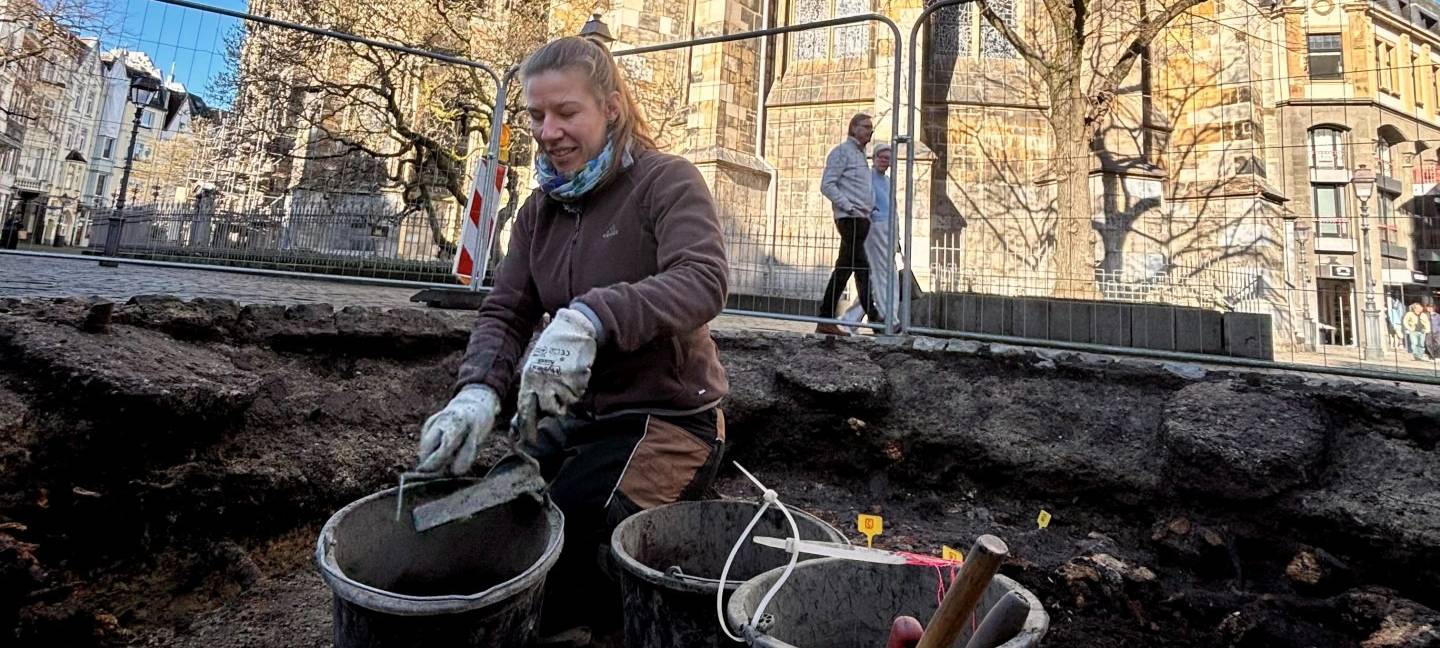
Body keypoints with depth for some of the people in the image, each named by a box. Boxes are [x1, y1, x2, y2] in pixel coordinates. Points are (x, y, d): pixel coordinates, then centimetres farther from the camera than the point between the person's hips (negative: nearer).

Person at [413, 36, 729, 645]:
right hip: (578, 419, 7)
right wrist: (478, 390, -19)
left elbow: (704, 281, -29)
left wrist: (591, 317, -44)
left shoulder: (667, 181, -12)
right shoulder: (540, 209, 8)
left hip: (666, 418, -7)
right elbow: (503, 313, 2)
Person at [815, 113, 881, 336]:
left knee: (843, 269, 6)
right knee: (861, 267, -11)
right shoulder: (842, 151, -2)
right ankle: (873, 316, -11)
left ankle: (826, 321, 8)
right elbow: (827, 185, -12)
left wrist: (870, 207, 16)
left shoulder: (860, 155, 26)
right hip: (849, 218, -9)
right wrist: (849, 207, -18)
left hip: (861, 219, 9)